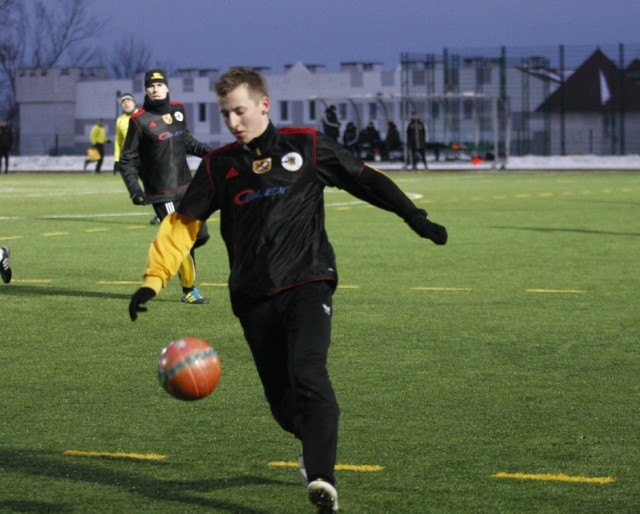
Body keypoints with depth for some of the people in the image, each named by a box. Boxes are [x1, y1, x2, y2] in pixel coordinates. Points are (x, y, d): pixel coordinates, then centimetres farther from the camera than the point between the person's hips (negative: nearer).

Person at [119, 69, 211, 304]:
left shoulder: (178, 109, 6)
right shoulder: (139, 120, -11)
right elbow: (127, 159, -6)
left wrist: (205, 151, 8)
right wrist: (134, 188, -15)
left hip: (186, 186, 7)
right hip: (161, 193, -6)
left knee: (200, 235, 7)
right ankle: (189, 290, 9)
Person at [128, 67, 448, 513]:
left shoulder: (307, 146, 3)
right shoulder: (219, 165, 9)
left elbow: (365, 179, 12)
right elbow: (182, 223, 9)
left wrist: (415, 218, 12)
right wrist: (153, 280, 0)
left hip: (308, 283, -3)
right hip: (254, 298, 3)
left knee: (308, 373, -25)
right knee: (281, 401, 4)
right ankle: (316, 444, 36)